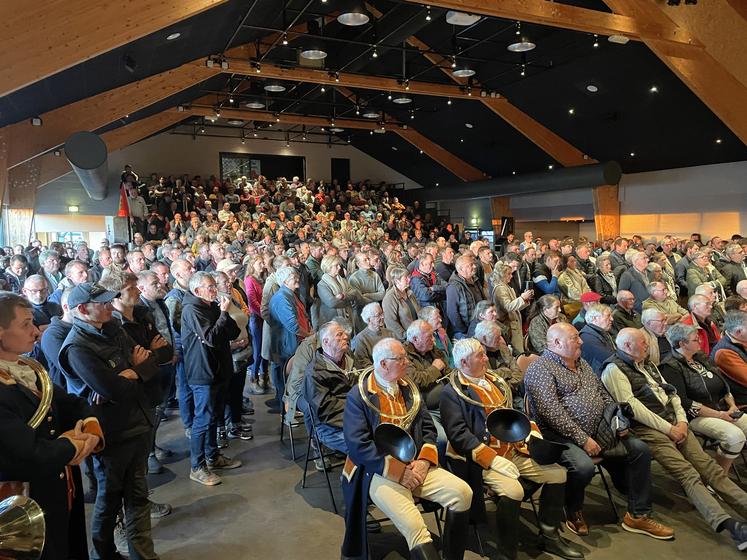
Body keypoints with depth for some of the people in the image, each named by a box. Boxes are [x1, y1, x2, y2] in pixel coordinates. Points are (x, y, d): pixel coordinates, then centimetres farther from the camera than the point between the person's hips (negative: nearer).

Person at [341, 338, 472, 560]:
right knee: (415, 528, -28)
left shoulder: (407, 388, 12)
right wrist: (399, 472, -17)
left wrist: (424, 460, -7)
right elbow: (358, 445, -15)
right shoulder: (359, 395, -8)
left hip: (414, 466, 6)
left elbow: (428, 427, 11)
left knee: (462, 492, -13)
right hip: (380, 473, -6)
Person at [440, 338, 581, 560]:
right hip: (483, 458, -8)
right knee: (513, 491, -30)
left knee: (558, 473, -1)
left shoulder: (495, 381, 16)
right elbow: (458, 434, -16)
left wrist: (533, 436, 4)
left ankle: (549, 536, 15)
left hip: (515, 451, 8)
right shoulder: (453, 391, -8)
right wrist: (493, 459, -22)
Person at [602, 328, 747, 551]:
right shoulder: (614, 370, -4)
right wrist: (668, 428, -11)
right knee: (688, 474, -22)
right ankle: (729, 525, -33)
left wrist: (682, 421, 2)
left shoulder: (648, 365, 25)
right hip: (648, 429, -8)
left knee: (709, 465, -8)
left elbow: (670, 392, 20)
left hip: (674, 424, 8)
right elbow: (631, 406, -12)